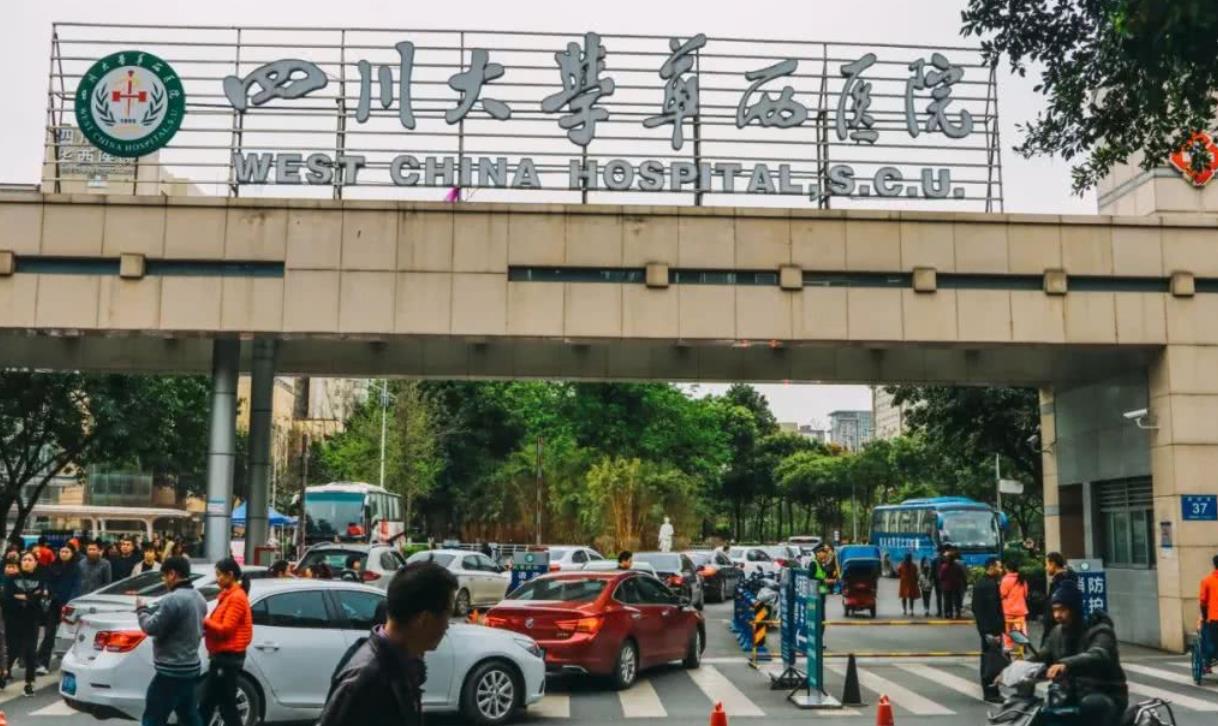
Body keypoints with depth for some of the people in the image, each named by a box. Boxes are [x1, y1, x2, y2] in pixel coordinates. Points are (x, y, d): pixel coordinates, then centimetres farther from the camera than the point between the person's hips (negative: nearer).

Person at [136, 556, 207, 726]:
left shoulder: (174, 599, -21)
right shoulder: (198, 597, 11)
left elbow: (152, 627, -17)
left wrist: (141, 610, 2)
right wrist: (149, 609, 14)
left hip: (172, 670, -9)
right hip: (190, 667, 9)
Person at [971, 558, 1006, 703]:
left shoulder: (980, 584, 13)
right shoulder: (990, 585, -17)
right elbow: (993, 610, -22)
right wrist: (994, 632, -22)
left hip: (985, 628, 10)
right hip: (992, 629, -10)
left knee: (987, 660, 16)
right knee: (994, 662, -6)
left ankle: (988, 691, 24)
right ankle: (991, 692, -4)